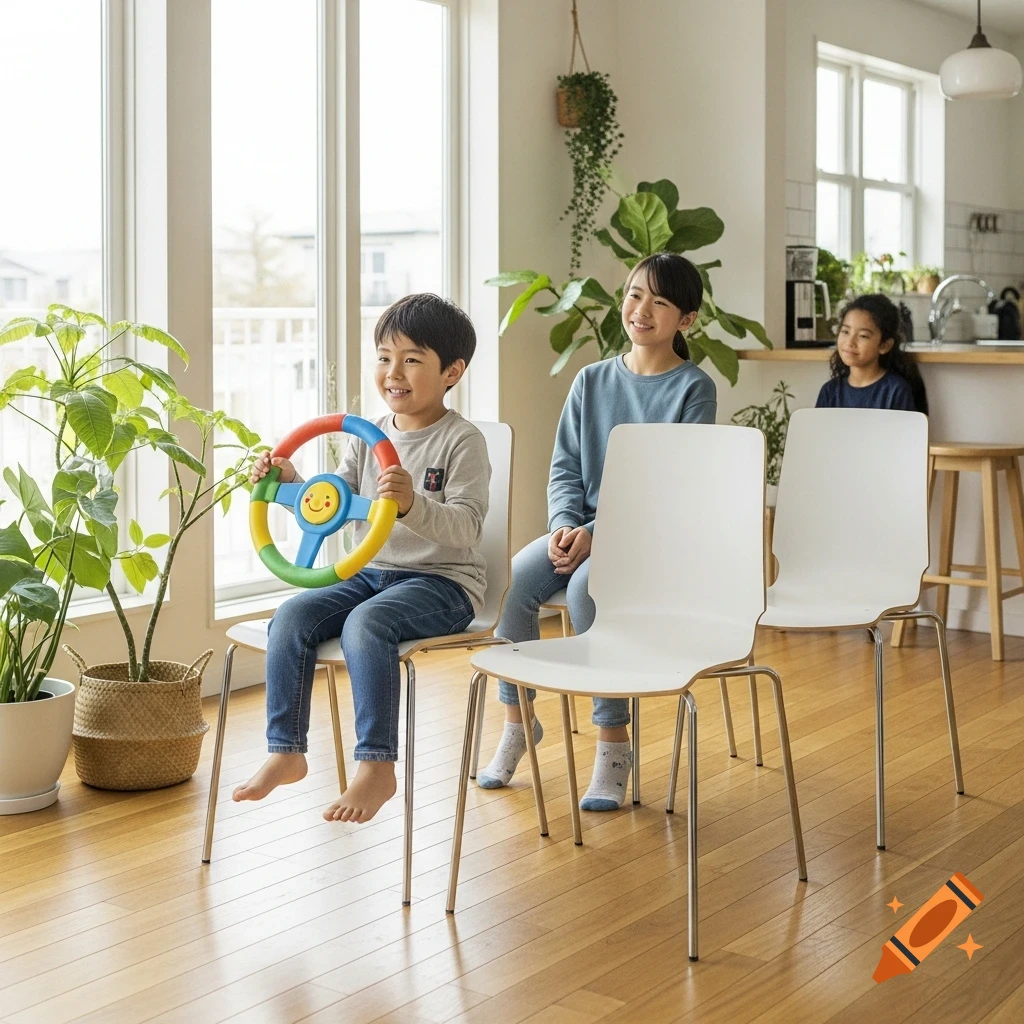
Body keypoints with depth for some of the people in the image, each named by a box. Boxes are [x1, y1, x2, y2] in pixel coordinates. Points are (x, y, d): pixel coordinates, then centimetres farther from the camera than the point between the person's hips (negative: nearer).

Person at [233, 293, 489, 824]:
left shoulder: (462, 441, -9)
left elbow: (465, 529, -20)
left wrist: (412, 505, -38)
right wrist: (291, 484, -4)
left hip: (443, 582, -6)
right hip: (372, 573, 7)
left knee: (365, 623, -33)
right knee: (291, 617, -16)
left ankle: (377, 766, -26)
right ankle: (286, 751, -8)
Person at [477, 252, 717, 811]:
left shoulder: (692, 388, -3)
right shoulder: (592, 380, 11)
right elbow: (565, 467, 10)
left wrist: (597, 534, -19)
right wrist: (564, 524, -11)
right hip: (583, 526, 5)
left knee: (587, 586, -34)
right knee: (512, 579, -23)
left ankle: (613, 742, -20)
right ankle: (518, 719, -3)